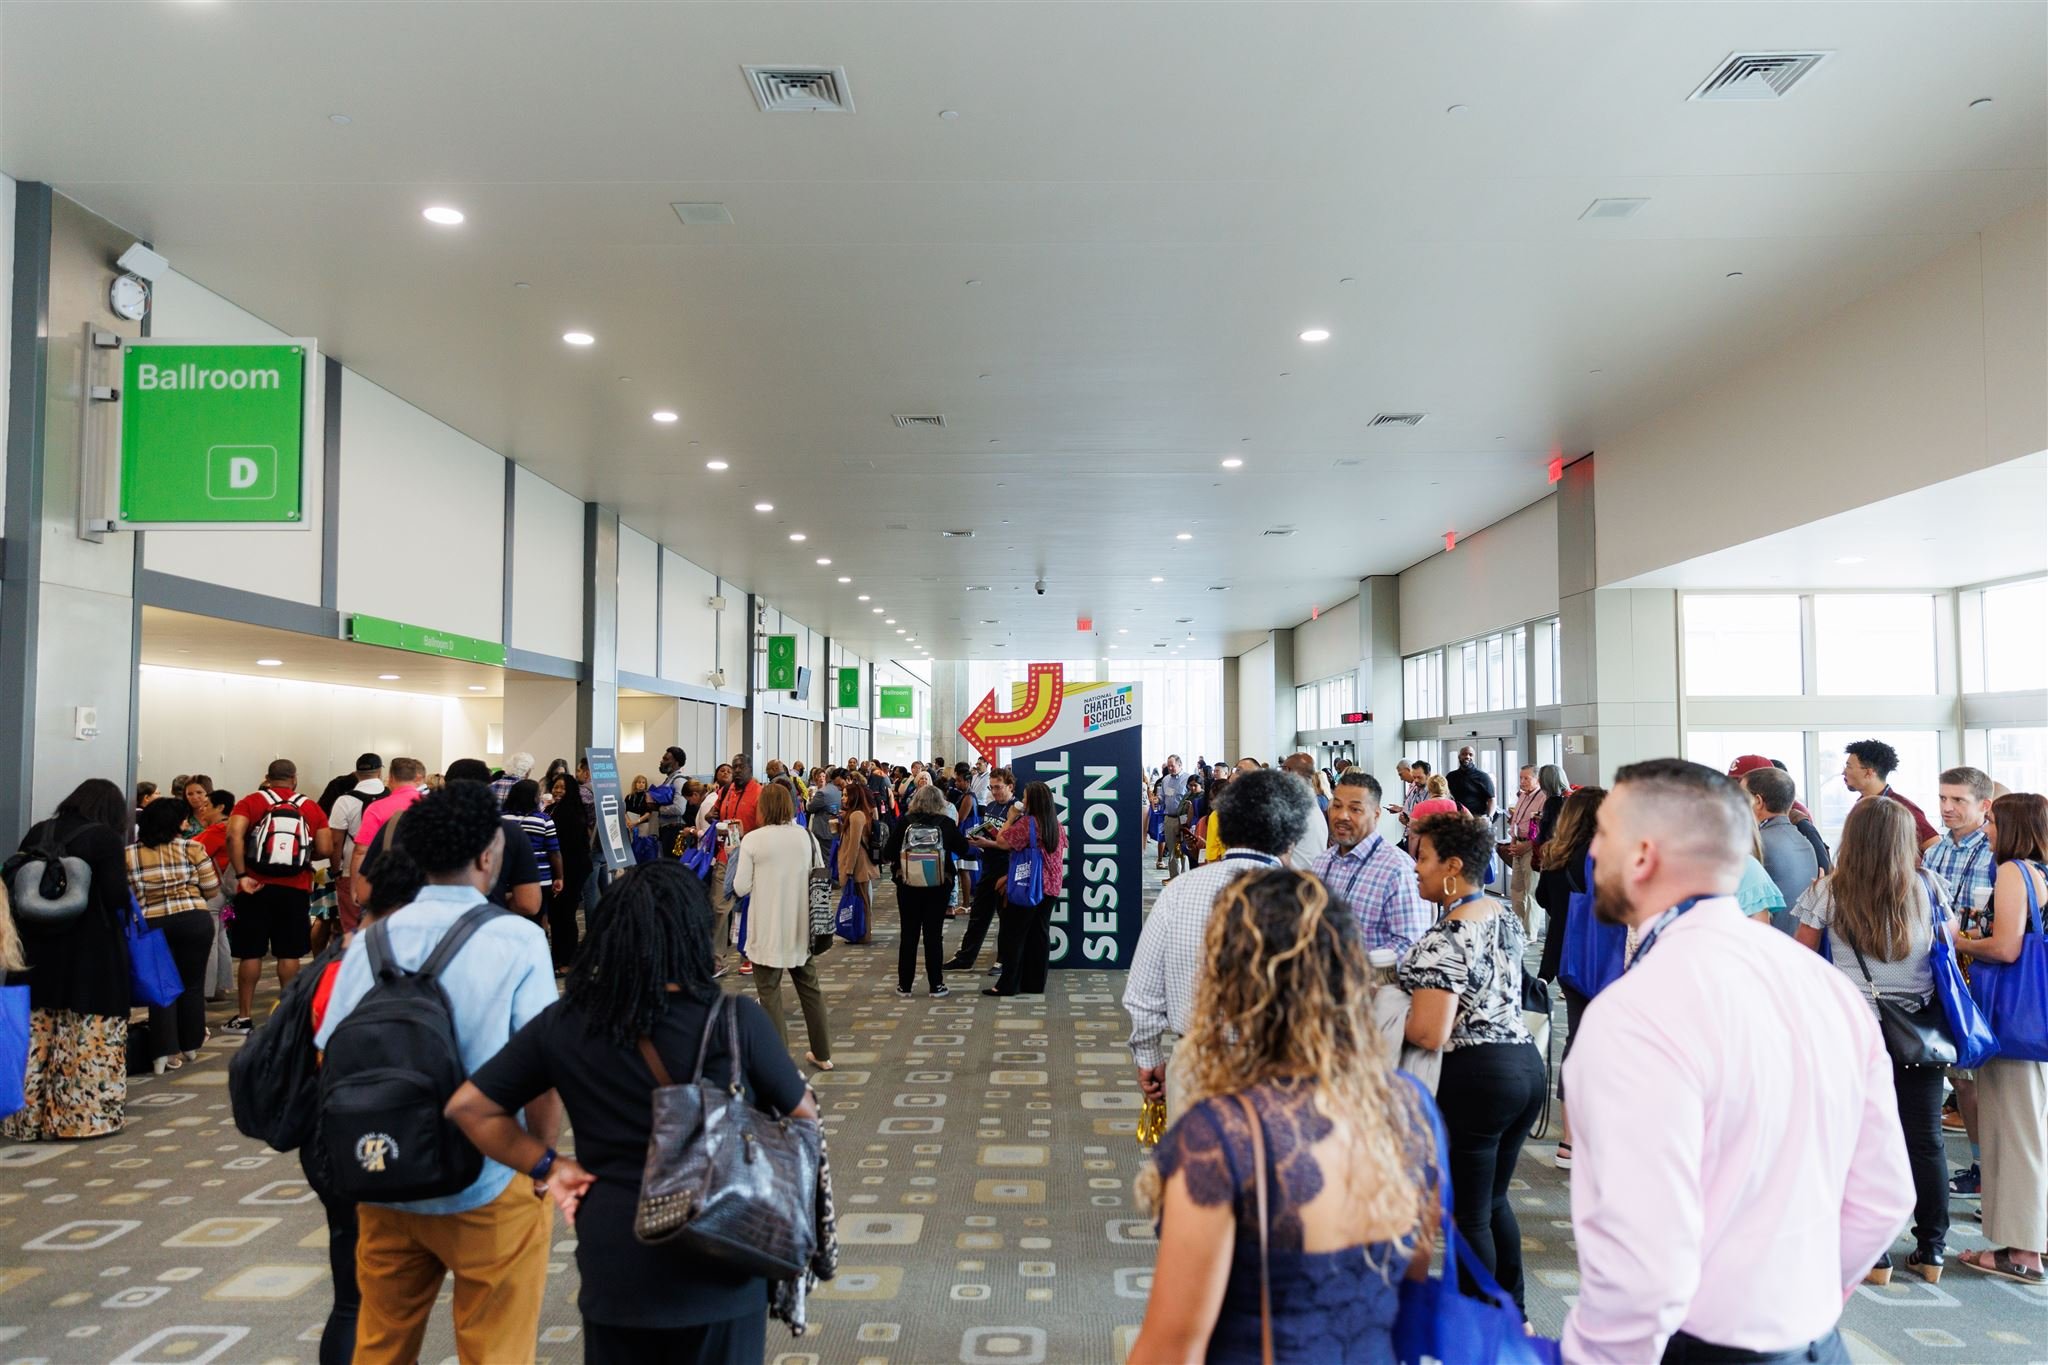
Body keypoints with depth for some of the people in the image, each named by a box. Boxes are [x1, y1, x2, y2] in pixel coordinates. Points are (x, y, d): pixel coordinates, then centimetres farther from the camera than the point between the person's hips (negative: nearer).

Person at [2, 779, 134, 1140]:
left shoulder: (37, 833, 8)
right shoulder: (105, 837, -9)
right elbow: (117, 897, -14)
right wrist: (122, 875, 5)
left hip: (36, 949, 5)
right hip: (91, 953, -5)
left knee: (34, 1040, 12)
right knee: (89, 1041, 2)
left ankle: (29, 1117, 20)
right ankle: (86, 1116, 6)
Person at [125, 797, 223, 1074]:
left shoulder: (128, 855, 2)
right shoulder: (192, 849, -3)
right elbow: (212, 890, -1)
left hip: (151, 926, 1)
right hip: (194, 921, -1)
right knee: (192, 984, 13)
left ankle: (163, 1053, 1)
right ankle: (190, 1045, 23)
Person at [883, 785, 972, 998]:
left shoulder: (904, 822, -6)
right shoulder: (946, 823, -6)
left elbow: (888, 854, -5)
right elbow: (963, 848, 3)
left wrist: (888, 858, 17)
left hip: (908, 885, 1)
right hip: (938, 885, -1)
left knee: (909, 934, 10)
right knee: (934, 935, 6)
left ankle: (904, 985, 15)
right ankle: (936, 985, 8)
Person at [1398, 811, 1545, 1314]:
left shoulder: (1444, 941, -21)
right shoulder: (1506, 915, 6)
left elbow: (1429, 1034, -26)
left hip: (1475, 1078, -9)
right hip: (1527, 1063, 9)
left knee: (1469, 1215, 6)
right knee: (1495, 1201, 23)